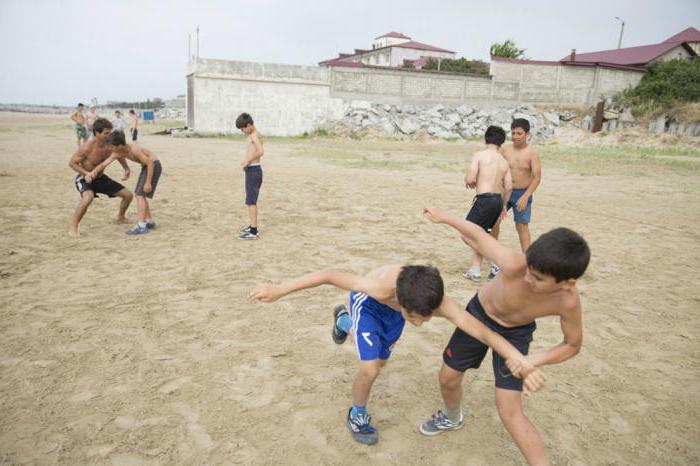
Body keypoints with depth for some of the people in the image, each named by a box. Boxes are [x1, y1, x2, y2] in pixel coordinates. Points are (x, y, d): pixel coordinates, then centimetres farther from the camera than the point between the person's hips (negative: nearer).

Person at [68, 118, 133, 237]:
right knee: (88, 198, -39)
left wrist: (126, 169, -1)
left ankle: (121, 217, 34)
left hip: (100, 178, 6)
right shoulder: (87, 147, -28)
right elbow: (72, 163, -19)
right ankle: (72, 227, -23)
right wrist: (86, 173, -32)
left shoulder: (110, 145, -12)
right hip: (85, 179, -6)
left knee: (128, 195, 5)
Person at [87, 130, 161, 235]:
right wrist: (92, 173, -26)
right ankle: (149, 221, 24)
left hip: (153, 165, -9)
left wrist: (148, 182, -26)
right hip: (146, 166, 9)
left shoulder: (134, 150, -31)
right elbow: (103, 164, -8)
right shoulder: (117, 154, -7)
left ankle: (141, 226, -12)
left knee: (140, 194, -13)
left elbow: (150, 163, -28)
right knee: (139, 194, 13)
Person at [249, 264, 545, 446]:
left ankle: (344, 321, 55)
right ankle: (357, 415, 16)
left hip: (394, 308, 4)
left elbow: (484, 332, -43)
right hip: (368, 301, -4)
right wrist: (279, 290, -38)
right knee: (370, 370, -18)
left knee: (380, 361, 25)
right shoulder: (381, 287, -48)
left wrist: (522, 365, -58)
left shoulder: (441, 304, -41)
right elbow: (328, 275, -41)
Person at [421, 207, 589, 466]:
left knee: (509, 411, -10)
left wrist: (536, 360, -28)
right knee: (448, 378, 15)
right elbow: (478, 234, -25)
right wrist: (443, 218, -11)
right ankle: (452, 419, 48)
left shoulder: (569, 302, -33)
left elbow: (573, 345, -13)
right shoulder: (515, 266, -42)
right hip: (479, 314, 1)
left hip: (515, 333, -1)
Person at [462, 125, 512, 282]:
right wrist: (503, 205, 21)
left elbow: (470, 179, -14)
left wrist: (466, 180, 10)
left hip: (484, 199, -7)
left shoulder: (479, 155, -5)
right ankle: (475, 269, 22)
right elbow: (509, 187, 9)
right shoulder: (504, 161, 12)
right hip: (498, 199, 8)